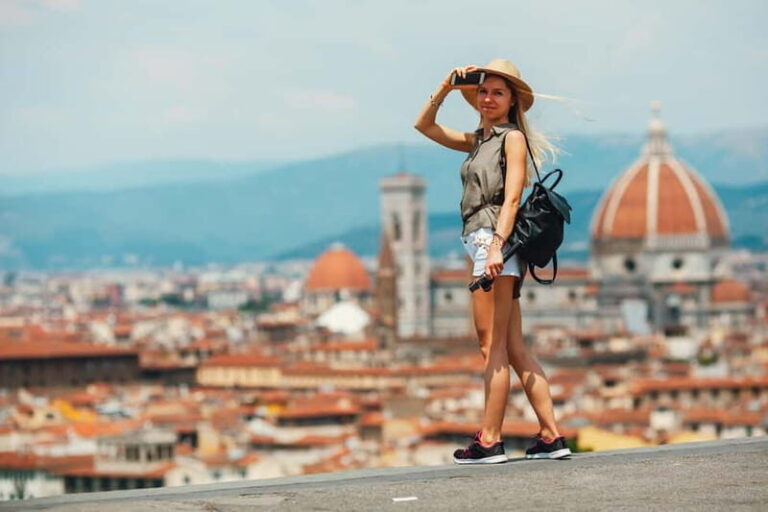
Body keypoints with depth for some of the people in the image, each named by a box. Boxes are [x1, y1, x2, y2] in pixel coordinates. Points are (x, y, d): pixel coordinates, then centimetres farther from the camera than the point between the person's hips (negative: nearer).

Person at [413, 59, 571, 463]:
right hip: (484, 244, 9)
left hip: (496, 241, -9)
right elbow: (424, 126, 27)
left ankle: (489, 440, -8)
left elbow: (512, 197, -13)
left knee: (493, 346, -8)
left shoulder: (513, 137, -2)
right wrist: (445, 89, 14)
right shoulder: (478, 140, 21)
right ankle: (551, 436, 4)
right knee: (514, 349, 5)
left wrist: (496, 245, -23)